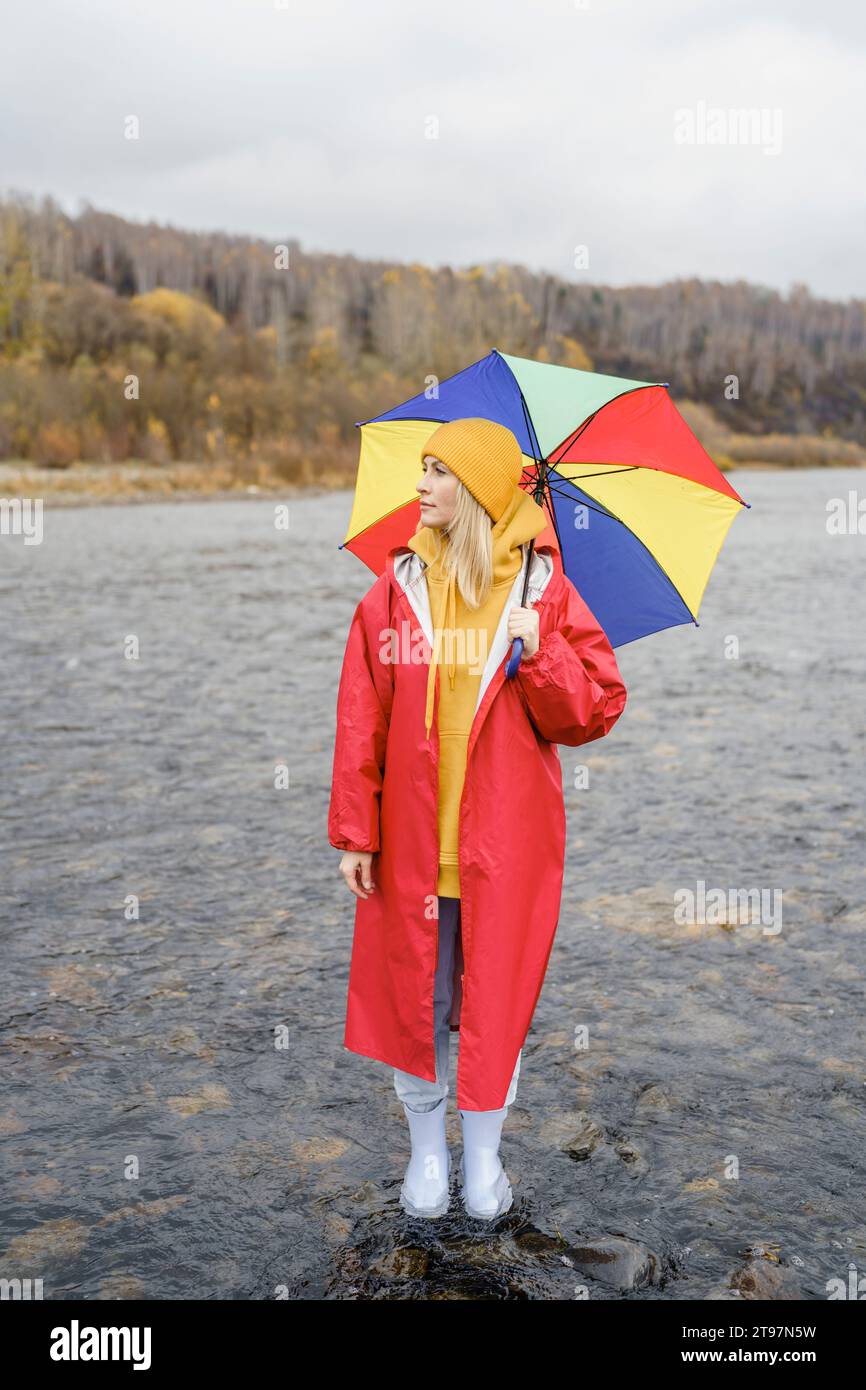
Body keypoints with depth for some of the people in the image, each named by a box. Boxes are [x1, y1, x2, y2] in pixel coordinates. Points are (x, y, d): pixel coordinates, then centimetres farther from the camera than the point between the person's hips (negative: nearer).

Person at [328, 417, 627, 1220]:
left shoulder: (544, 591, -2)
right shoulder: (395, 590, 2)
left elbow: (596, 711, -3)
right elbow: (360, 721, 1)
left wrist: (542, 656, -20)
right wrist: (354, 834, -1)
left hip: (507, 846, -1)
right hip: (411, 844, 1)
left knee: (496, 1001, 10)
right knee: (412, 996, 10)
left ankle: (483, 1155, 32)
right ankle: (427, 1149, 33)